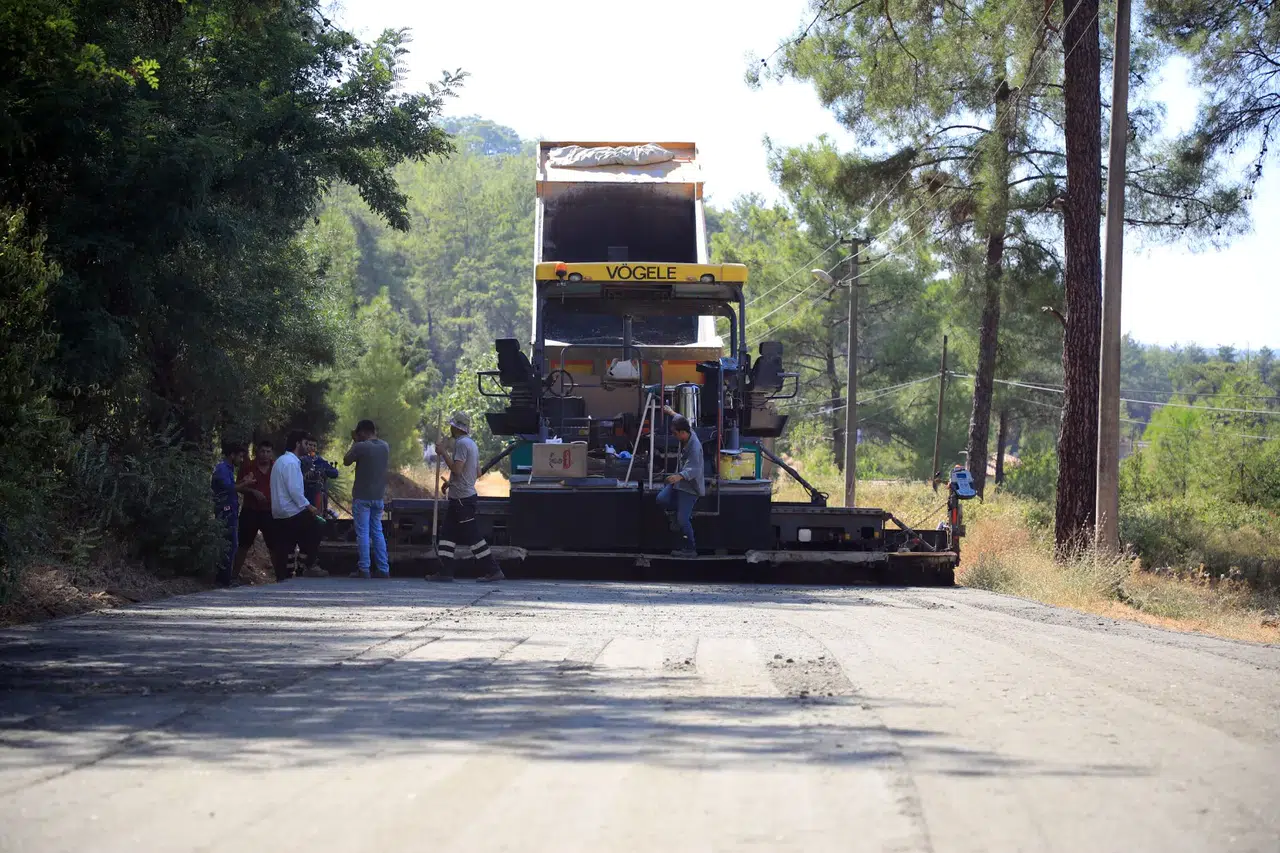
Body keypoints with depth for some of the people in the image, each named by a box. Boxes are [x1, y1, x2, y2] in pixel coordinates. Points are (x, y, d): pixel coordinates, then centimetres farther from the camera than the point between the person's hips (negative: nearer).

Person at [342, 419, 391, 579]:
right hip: (378, 496, 6)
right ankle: (383, 569, 9)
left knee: (363, 533, -3)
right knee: (377, 532, 12)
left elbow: (346, 461, 0)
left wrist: (354, 442, 9)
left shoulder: (361, 447, -14)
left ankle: (364, 570, -5)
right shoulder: (385, 446, 5)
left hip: (362, 497, -6)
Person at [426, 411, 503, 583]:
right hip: (458, 499, 10)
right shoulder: (471, 443, 16)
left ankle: (493, 570, -4)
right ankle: (445, 571, 7)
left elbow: (457, 469, -25)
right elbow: (477, 473, 21)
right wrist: (451, 482, 24)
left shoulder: (462, 444, -16)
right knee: (447, 534, 9)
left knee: (473, 537, -7)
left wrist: (444, 453, -15)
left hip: (463, 499, -10)